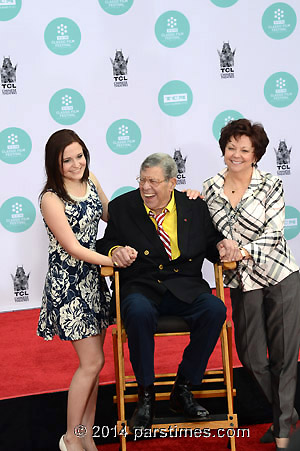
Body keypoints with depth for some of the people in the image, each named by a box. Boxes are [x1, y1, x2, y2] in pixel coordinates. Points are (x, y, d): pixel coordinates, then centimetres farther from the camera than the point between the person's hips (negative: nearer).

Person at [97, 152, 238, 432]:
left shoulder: (195, 207, 9)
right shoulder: (122, 207, 5)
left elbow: (209, 243, 16)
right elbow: (105, 244, 9)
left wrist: (221, 245, -7)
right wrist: (115, 251, -14)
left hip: (186, 288, 2)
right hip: (141, 288, -2)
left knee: (215, 309, -28)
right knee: (139, 312, -36)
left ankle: (182, 390, -11)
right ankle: (145, 395, -16)